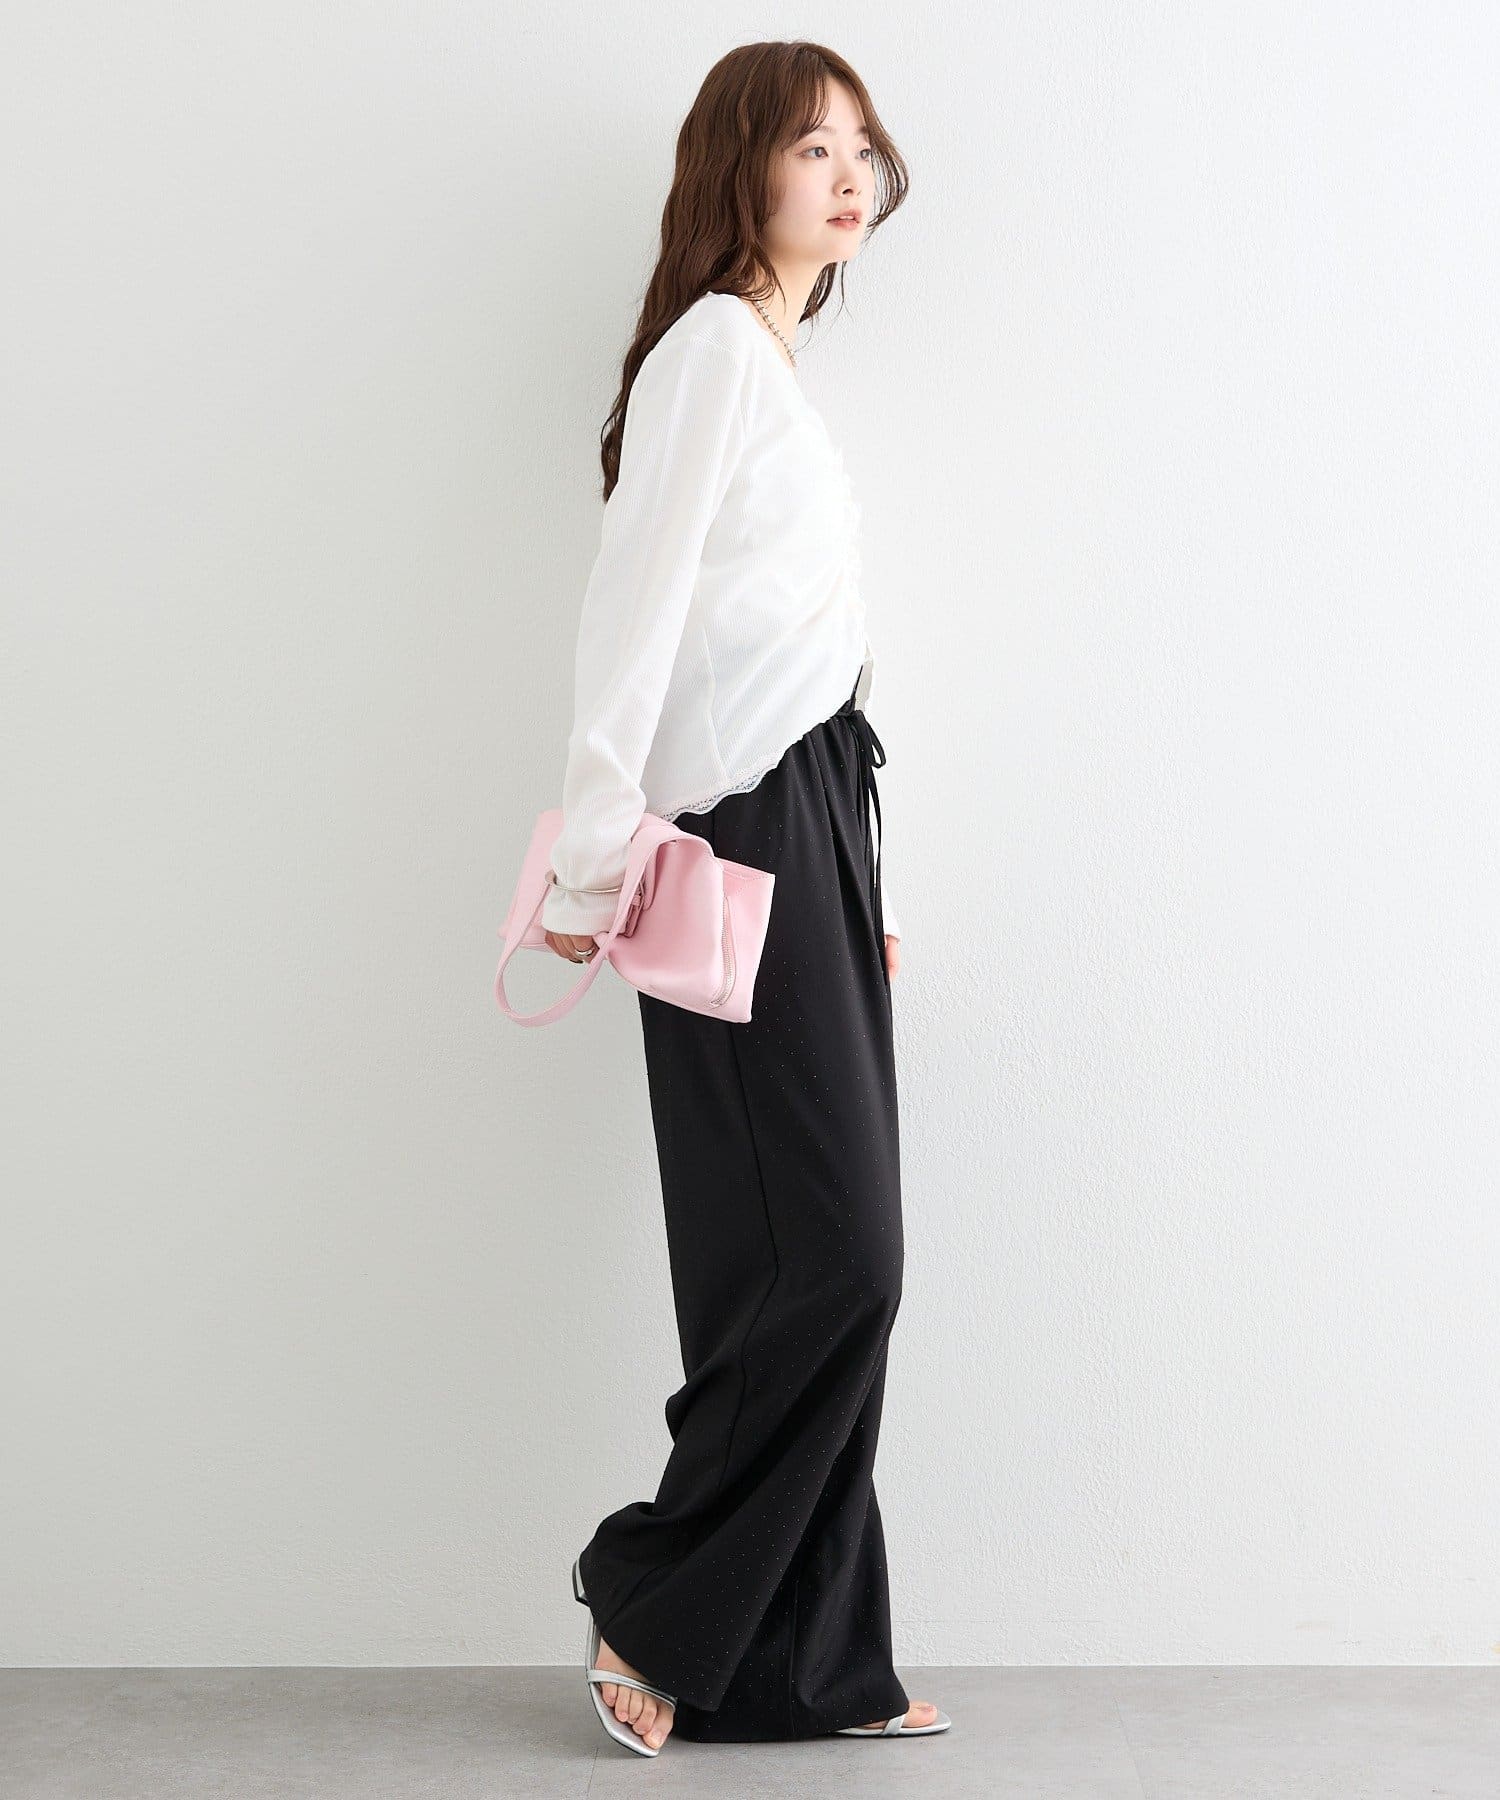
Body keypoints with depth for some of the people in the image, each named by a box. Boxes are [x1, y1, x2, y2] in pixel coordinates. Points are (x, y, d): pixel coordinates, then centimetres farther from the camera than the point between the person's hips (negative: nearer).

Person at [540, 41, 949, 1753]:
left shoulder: (775, 361, 22)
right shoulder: (713, 341, -6)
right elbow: (632, 599, -14)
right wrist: (598, 855, -19)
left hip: (816, 816, 9)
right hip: (745, 837, -9)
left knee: (826, 1262, 7)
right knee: (827, 1256, -9)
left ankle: (813, 1667, 15)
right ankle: (655, 1608, 7)